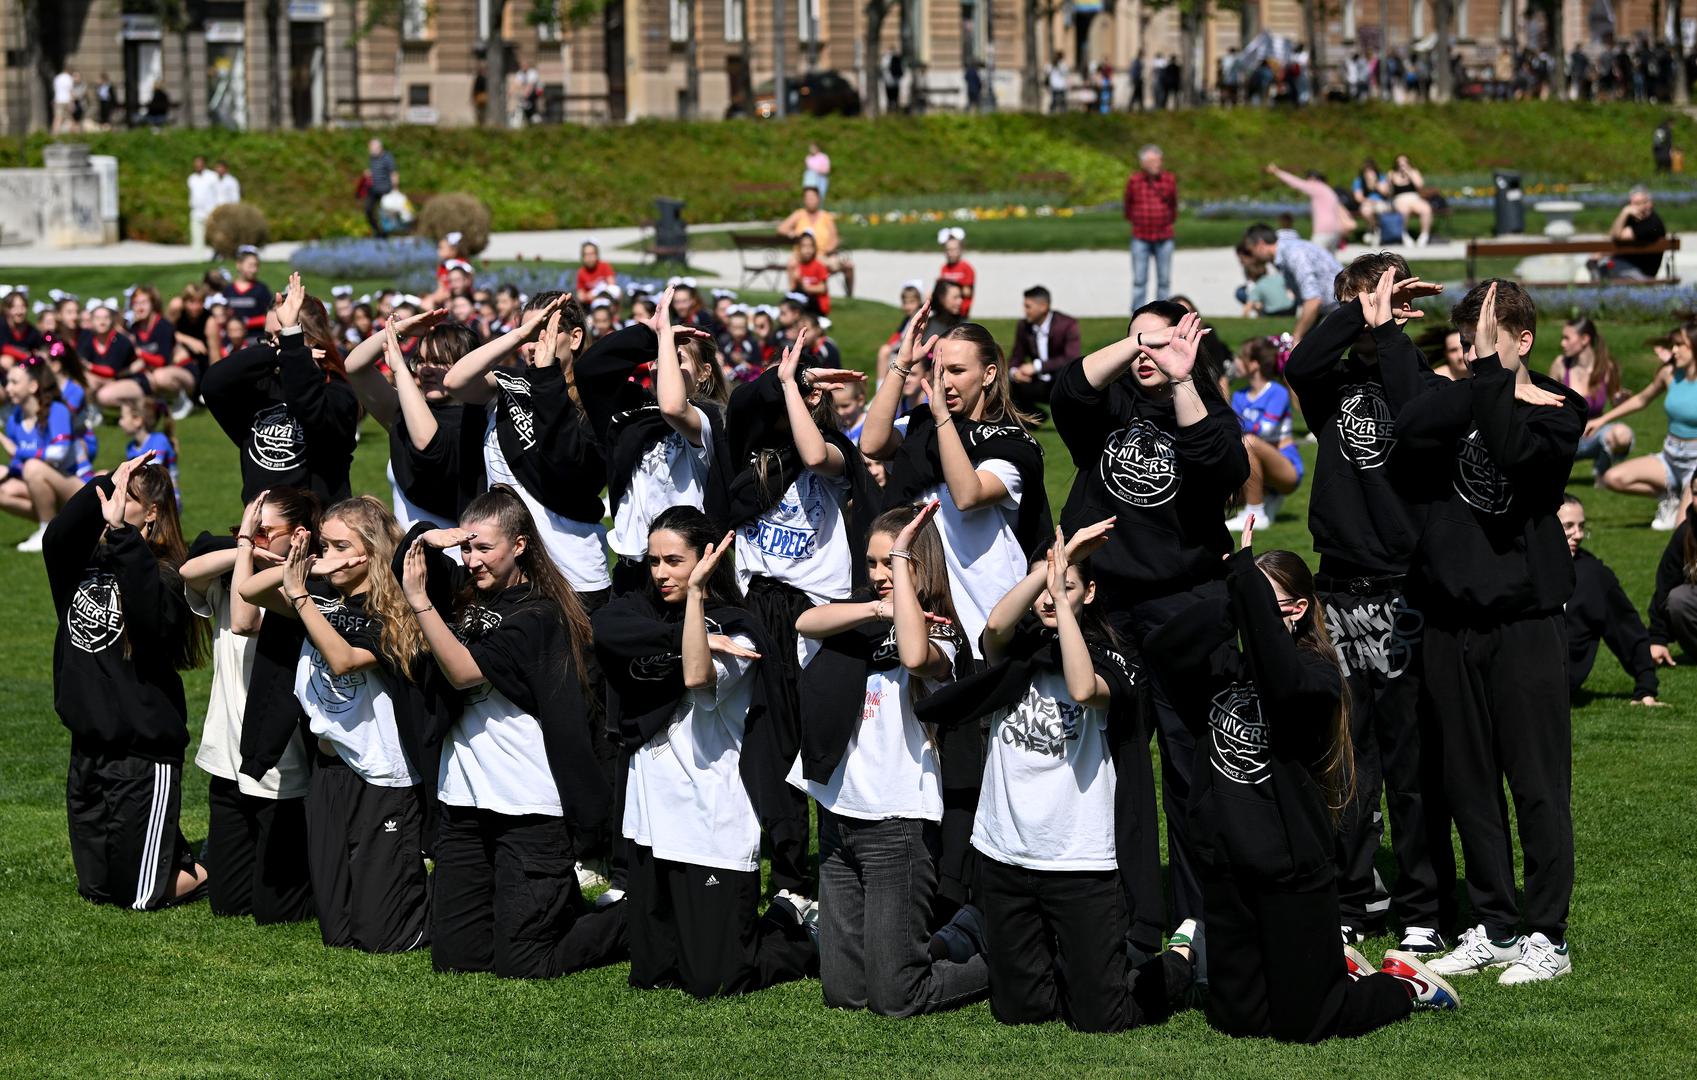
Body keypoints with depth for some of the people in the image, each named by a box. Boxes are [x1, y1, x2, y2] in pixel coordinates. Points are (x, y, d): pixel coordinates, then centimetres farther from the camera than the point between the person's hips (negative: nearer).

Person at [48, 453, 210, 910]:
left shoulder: (162, 573, -11)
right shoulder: (92, 559, 6)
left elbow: (153, 618, -34)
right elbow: (55, 539, -15)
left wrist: (122, 532, -36)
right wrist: (105, 484, -20)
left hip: (144, 749, -7)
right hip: (90, 744, 7)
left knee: (139, 893, -3)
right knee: (96, 886, 13)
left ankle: (208, 872, 23)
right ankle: (185, 863, 35)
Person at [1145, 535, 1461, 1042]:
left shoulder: (1317, 676, -13)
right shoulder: (1226, 663, 3)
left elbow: (1281, 679, -37)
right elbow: (1160, 649, -13)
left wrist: (1246, 579, -35)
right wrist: (1230, 596, -23)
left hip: (1292, 868, -6)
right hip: (1228, 867, 6)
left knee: (1301, 1026, 0)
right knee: (1236, 1019, 12)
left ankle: (1406, 984, 26)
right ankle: (1339, 967, 36)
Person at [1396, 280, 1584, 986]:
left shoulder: (1555, 406, 0)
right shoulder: (1458, 400, 11)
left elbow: (1516, 450, -22)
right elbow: (1410, 427, -12)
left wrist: (1494, 372, -19)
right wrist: (1492, 386, -14)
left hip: (1525, 615, -5)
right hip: (1450, 617, 5)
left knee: (1537, 782, -3)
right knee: (1469, 783, 8)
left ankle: (1546, 935, 3)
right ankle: (1493, 927, 17)